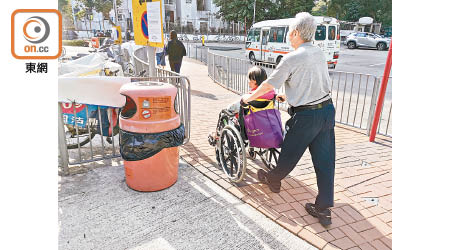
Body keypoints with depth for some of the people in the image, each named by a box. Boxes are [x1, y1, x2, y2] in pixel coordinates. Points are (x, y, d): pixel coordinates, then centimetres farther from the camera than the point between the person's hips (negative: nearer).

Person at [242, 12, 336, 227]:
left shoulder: (292, 58, -15)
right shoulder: (319, 53, 8)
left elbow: (268, 85, -7)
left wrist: (249, 97, 10)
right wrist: (290, 96, 34)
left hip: (306, 116, -7)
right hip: (327, 109, 7)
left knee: (289, 154, 16)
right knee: (325, 161, 9)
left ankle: (273, 179, 41)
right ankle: (323, 209, 19)